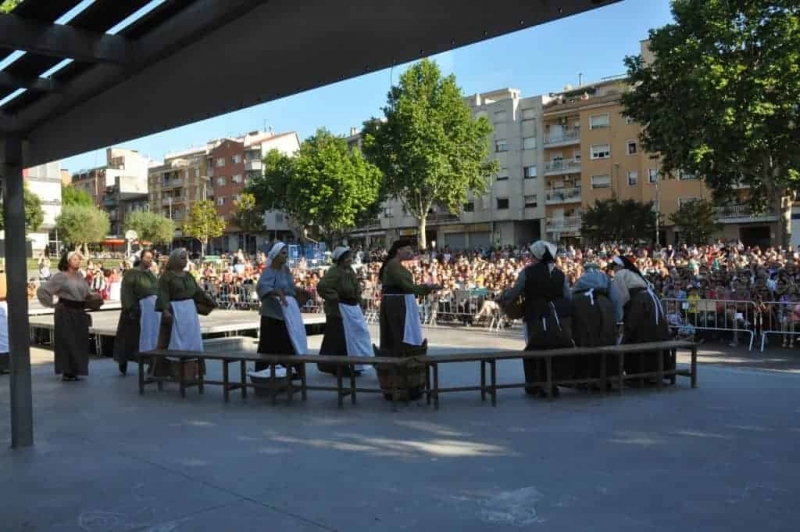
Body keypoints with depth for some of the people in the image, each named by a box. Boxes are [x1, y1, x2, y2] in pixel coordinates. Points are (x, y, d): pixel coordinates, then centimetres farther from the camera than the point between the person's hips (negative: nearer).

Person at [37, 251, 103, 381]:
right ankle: (66, 372, 5)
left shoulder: (80, 276, 11)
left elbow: (88, 294, 13)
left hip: (79, 313, 6)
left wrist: (96, 297, -6)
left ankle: (75, 371, 17)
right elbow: (42, 290, -9)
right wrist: (53, 303, -7)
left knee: (79, 342, 7)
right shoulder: (60, 276, -7)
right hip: (66, 313, -6)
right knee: (66, 342, -2)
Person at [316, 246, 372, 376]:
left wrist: (357, 296, 14)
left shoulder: (350, 271, 9)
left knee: (357, 335, 15)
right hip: (340, 310, -10)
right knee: (341, 339, -3)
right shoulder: (334, 272, -19)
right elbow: (321, 286, -32)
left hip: (353, 308, 10)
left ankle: (353, 366, 28)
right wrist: (334, 298, -22)